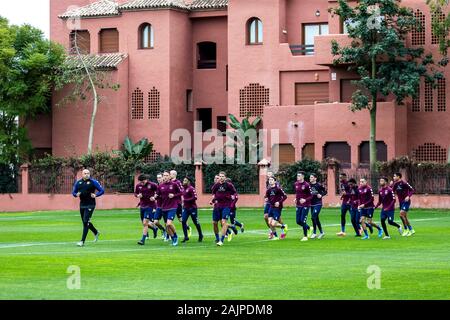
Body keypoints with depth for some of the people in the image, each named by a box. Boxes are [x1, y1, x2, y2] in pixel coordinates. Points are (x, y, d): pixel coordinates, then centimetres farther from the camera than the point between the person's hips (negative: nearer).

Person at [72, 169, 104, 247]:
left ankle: (82, 241, -11)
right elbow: (73, 192, 15)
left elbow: (102, 191, -2)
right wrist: (76, 194, -8)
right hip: (82, 205, 6)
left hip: (90, 205, -6)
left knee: (86, 222, -12)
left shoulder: (93, 182, -5)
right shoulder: (78, 182, 7)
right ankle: (96, 233, 41)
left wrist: (95, 195, -20)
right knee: (85, 222, 15)